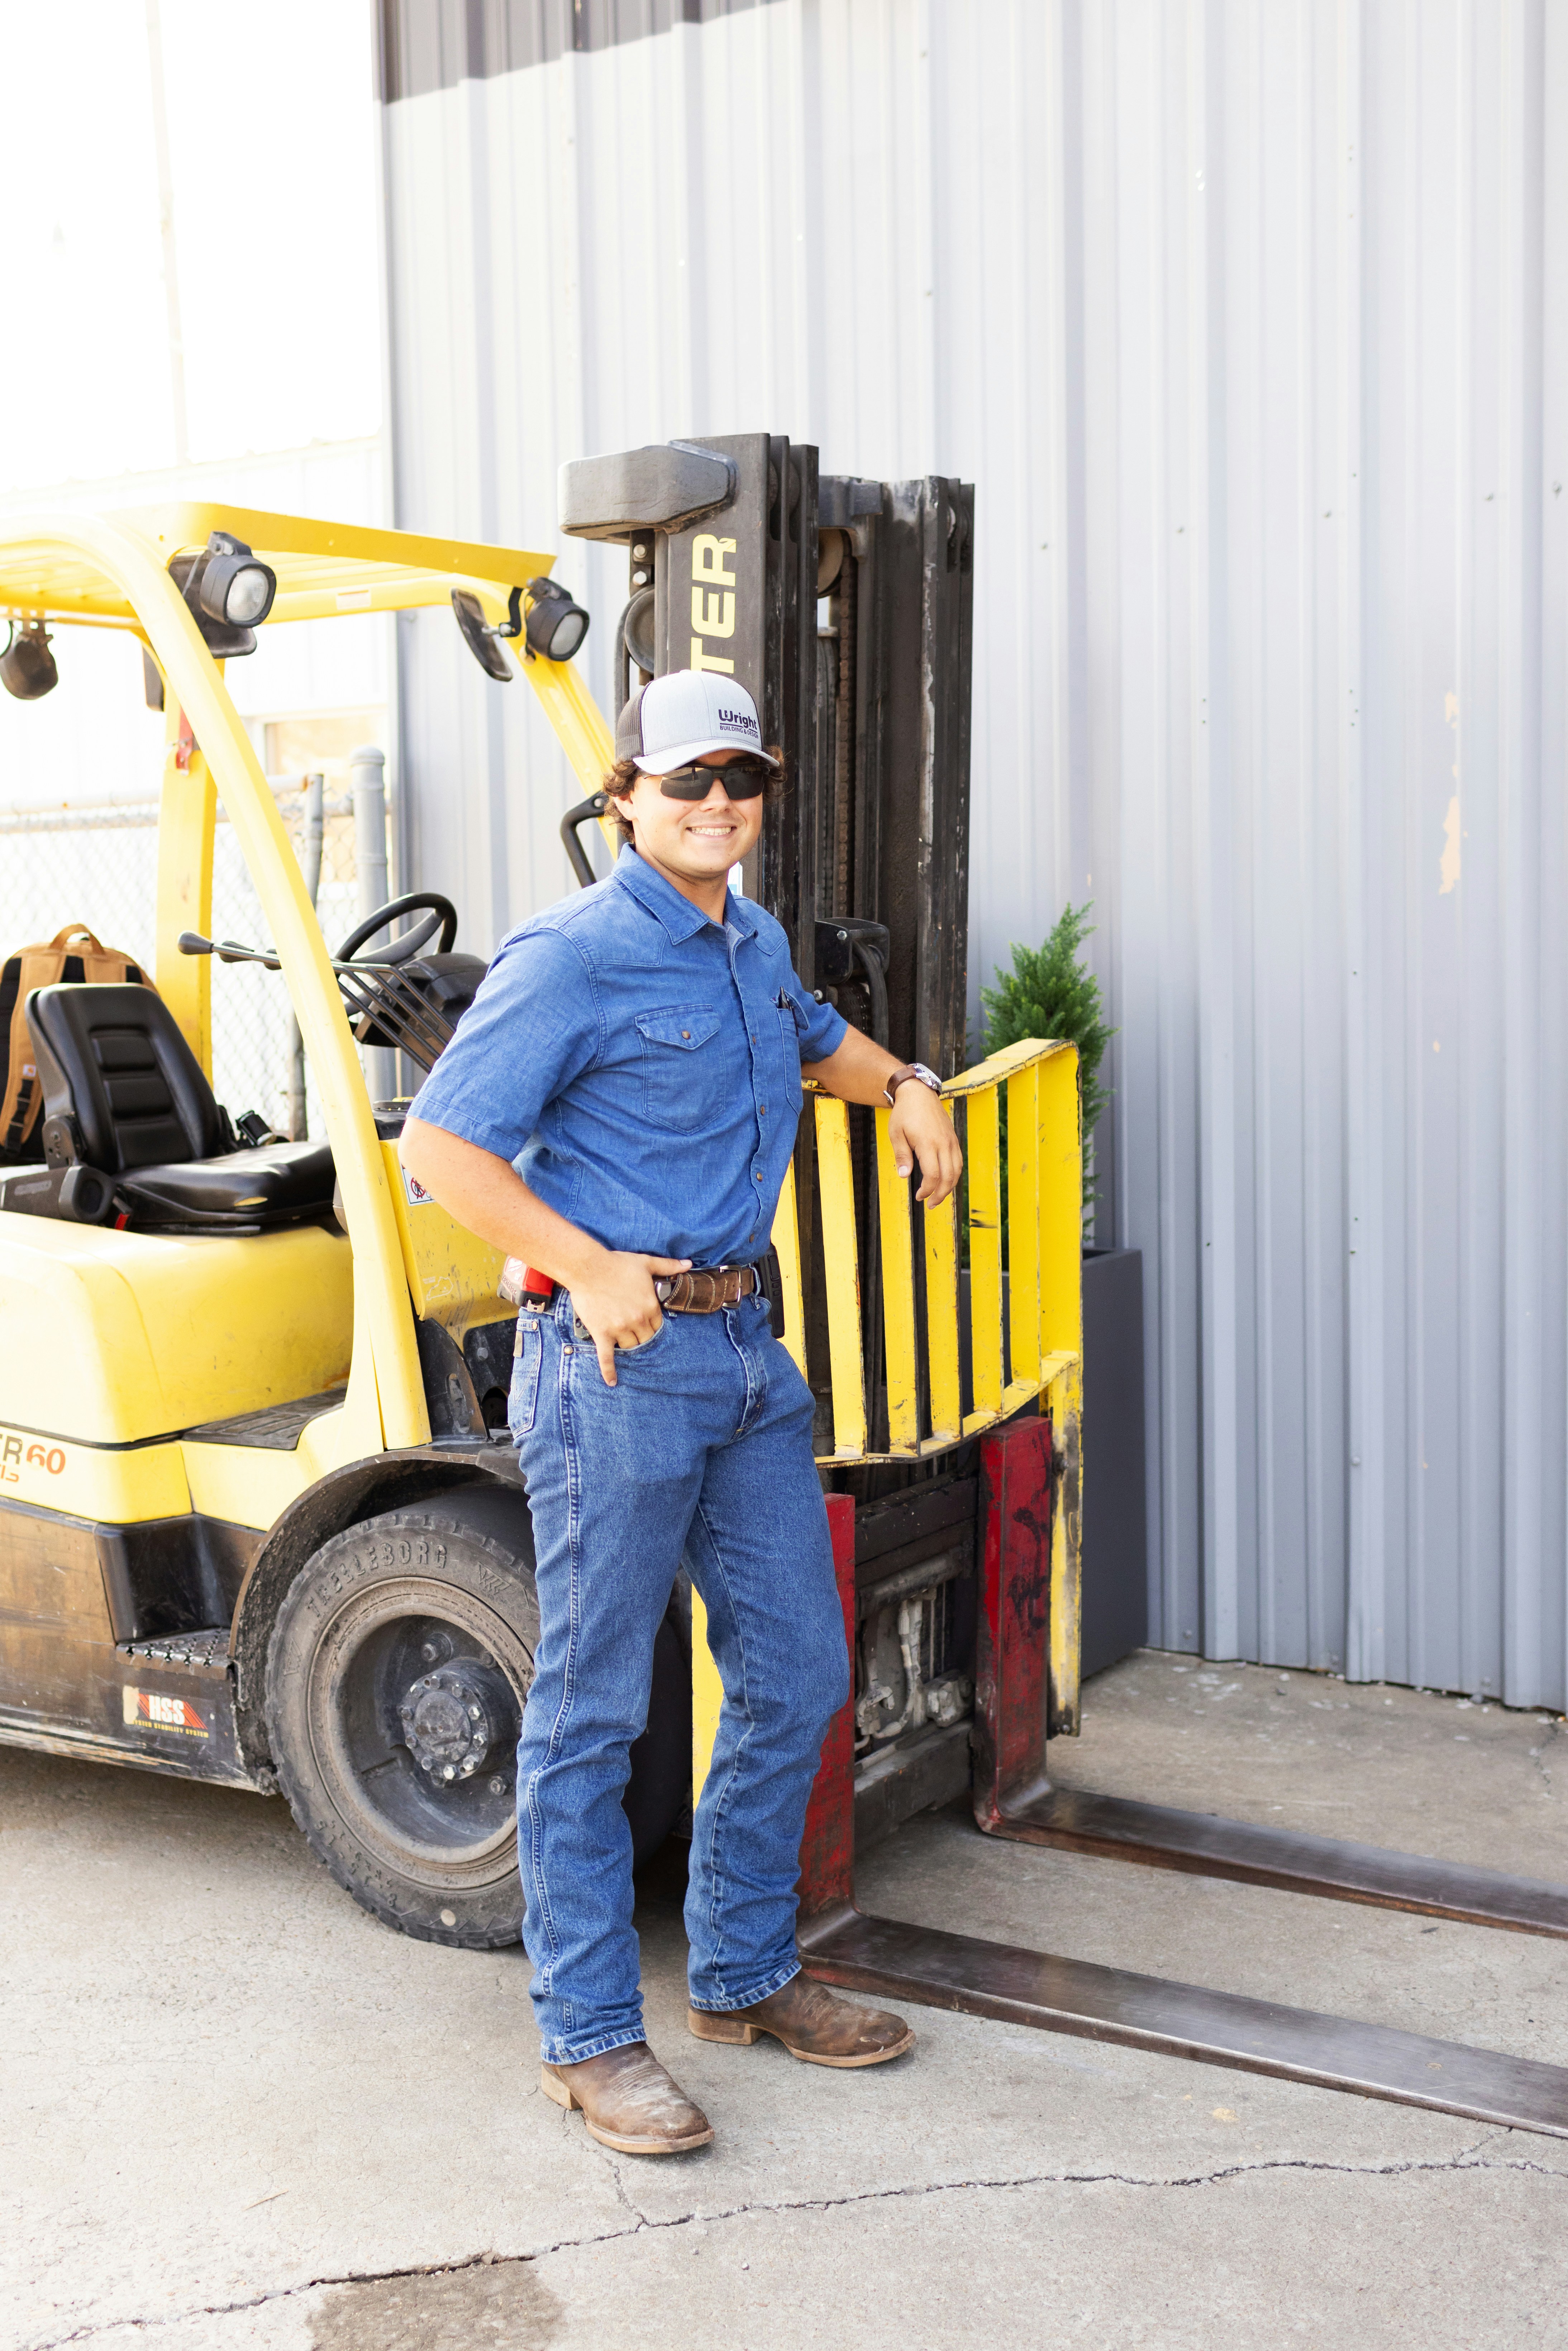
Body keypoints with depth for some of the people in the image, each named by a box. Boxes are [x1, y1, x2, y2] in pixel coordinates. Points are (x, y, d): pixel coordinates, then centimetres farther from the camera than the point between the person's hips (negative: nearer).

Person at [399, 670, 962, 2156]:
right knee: (593, 1706, 2)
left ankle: (743, 1975, 30)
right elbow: (441, 1144, -14)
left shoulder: (753, 946, 14)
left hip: (745, 1352, 8)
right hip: (616, 1362, -8)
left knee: (796, 1675, 13)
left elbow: (815, 1039, 37)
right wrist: (589, 1267, -21)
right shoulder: (571, 957, -11)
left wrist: (903, 1085, 17)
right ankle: (587, 2035, 15)